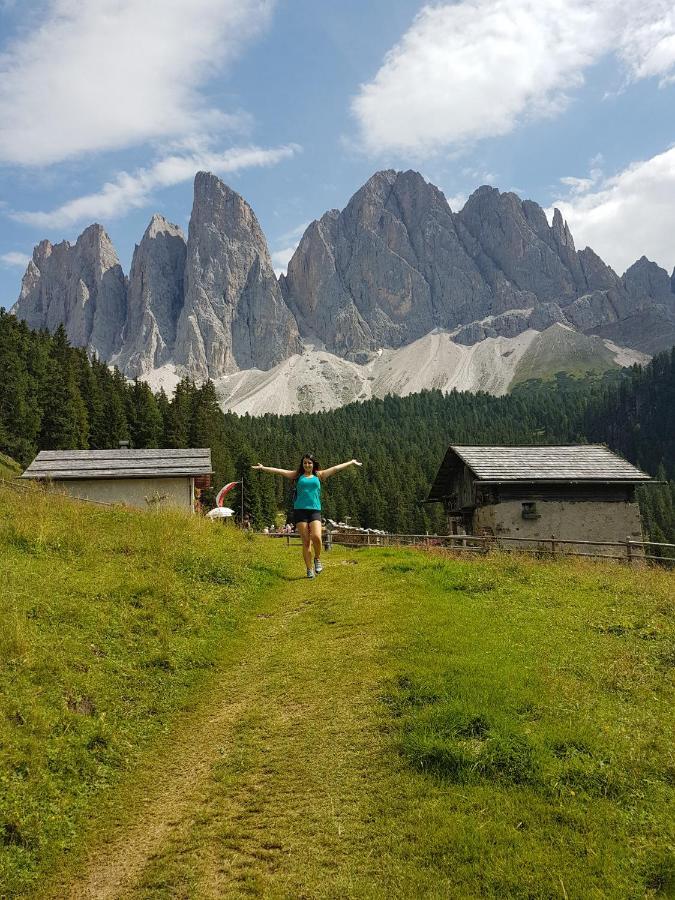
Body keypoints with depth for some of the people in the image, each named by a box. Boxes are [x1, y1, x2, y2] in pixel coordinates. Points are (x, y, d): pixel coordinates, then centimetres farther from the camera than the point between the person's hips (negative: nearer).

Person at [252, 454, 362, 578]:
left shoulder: (319, 475, 15)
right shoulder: (297, 475, 12)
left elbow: (335, 468, 16)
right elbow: (279, 471, 6)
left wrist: (352, 462, 20)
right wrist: (263, 468, 1)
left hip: (315, 511, 0)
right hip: (300, 511, 0)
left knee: (316, 537, -20)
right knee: (306, 541, -2)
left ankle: (317, 559, 7)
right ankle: (309, 569, 8)